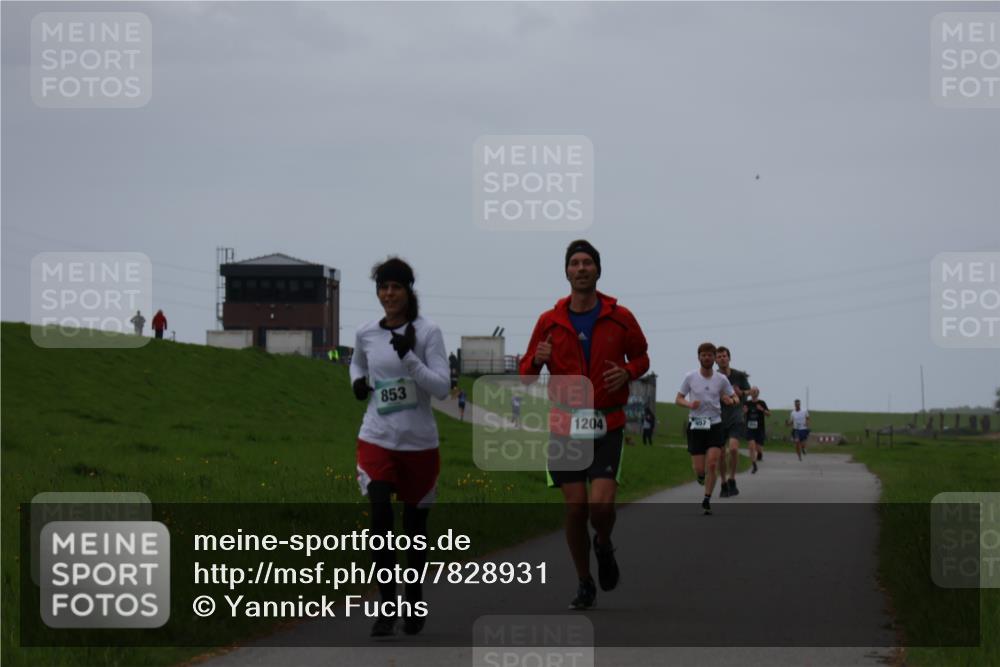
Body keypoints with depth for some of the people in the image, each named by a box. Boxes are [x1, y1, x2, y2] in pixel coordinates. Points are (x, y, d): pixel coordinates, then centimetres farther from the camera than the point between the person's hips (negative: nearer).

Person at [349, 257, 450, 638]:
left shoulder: (427, 332, -7)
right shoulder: (366, 334, 4)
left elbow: (441, 387, -13)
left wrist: (409, 357, -25)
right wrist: (357, 381, 4)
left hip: (419, 443, -1)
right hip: (377, 439, 1)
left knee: (415, 525, 9)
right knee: (380, 516, -17)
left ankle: (413, 603, 29)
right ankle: (387, 606, -14)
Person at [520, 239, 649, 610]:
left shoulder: (620, 318, 1)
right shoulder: (550, 321, 2)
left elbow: (641, 357, 14)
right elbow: (526, 374, 7)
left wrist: (628, 372, -8)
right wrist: (537, 360, -16)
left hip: (607, 426, -1)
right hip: (565, 424, 1)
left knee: (601, 505, -14)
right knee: (575, 509, 0)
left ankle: (604, 545, 22)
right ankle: (584, 585, 17)